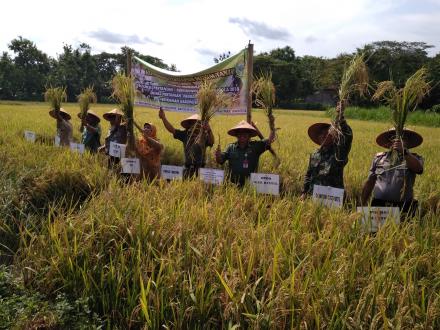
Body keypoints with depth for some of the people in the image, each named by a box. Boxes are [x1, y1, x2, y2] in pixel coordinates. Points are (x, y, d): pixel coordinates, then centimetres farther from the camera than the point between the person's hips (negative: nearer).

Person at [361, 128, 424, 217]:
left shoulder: (414, 158, 8)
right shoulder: (379, 158, 13)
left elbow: (418, 168, -16)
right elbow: (369, 182, 16)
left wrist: (404, 151, -28)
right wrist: (363, 204, 12)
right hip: (378, 206, 2)